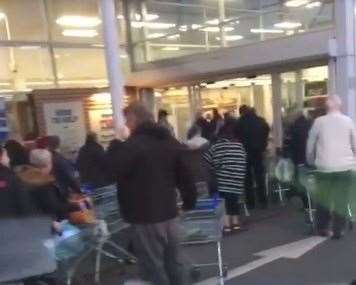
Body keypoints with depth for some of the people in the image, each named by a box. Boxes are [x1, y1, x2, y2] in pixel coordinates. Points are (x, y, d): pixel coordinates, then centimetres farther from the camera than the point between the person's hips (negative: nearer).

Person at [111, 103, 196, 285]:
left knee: (153, 269, 4)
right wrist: (190, 201, 22)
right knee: (174, 263, 19)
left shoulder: (131, 146, -16)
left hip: (145, 217, -7)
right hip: (169, 212, 7)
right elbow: (185, 175, 10)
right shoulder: (171, 142, 6)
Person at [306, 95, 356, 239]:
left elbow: (310, 145, 5)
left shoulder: (319, 121, -1)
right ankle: (338, 230, 10)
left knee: (323, 198, 13)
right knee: (341, 199, 7)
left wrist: (310, 161, 20)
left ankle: (322, 228, 21)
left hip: (324, 167, 0)